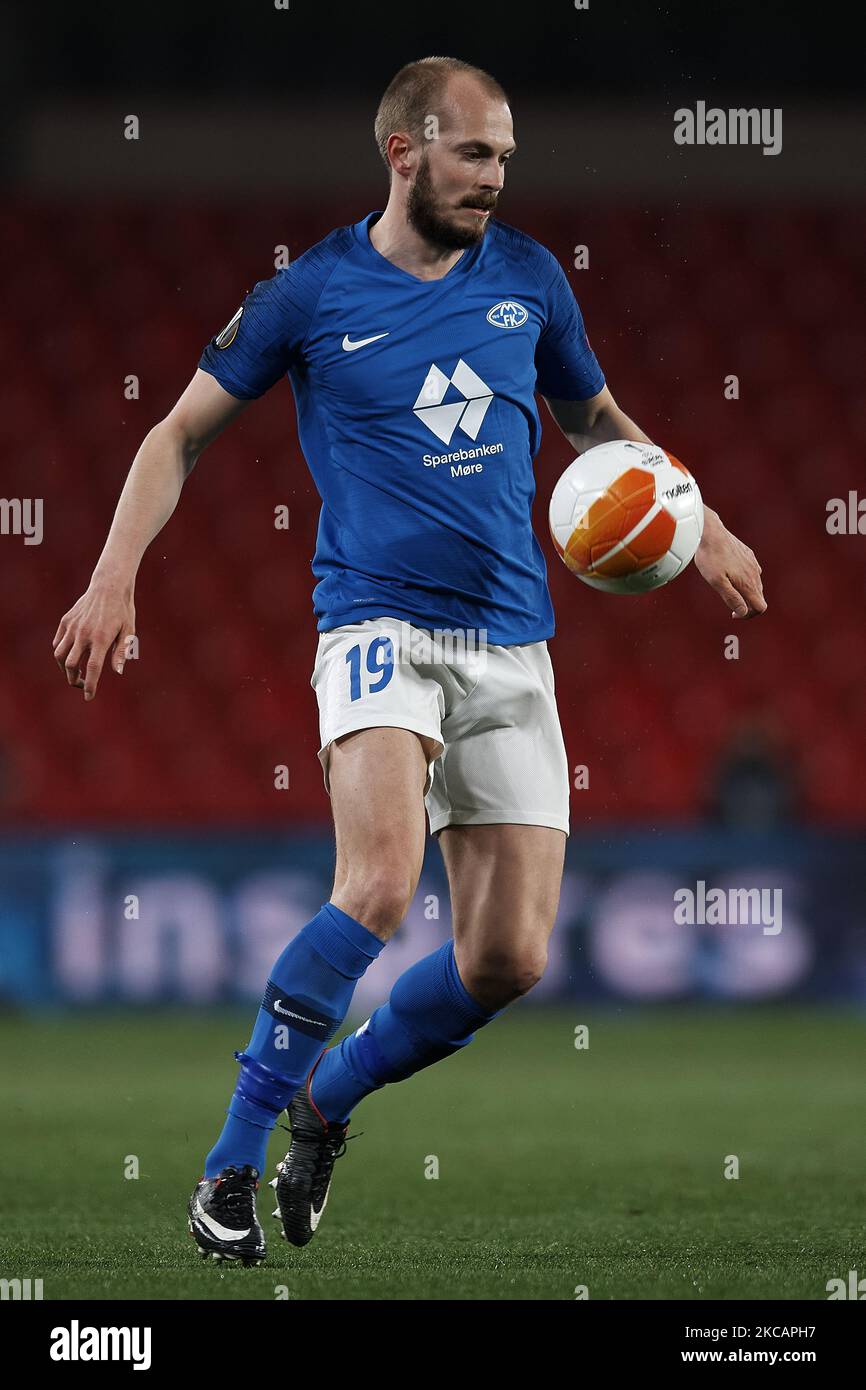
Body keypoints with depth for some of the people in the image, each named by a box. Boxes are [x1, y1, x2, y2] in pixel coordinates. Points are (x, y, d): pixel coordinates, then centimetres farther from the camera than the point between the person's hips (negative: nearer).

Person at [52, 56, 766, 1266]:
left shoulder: (528, 278, 10)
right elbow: (183, 433, 8)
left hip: (513, 644, 4)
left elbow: (594, 416, 27)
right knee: (381, 884, -29)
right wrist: (116, 576, -3)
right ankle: (231, 1166, -18)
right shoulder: (311, 293, 0)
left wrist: (700, 529, 17)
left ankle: (326, 1099, 22)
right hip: (379, 620, -4)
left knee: (510, 959, -4)